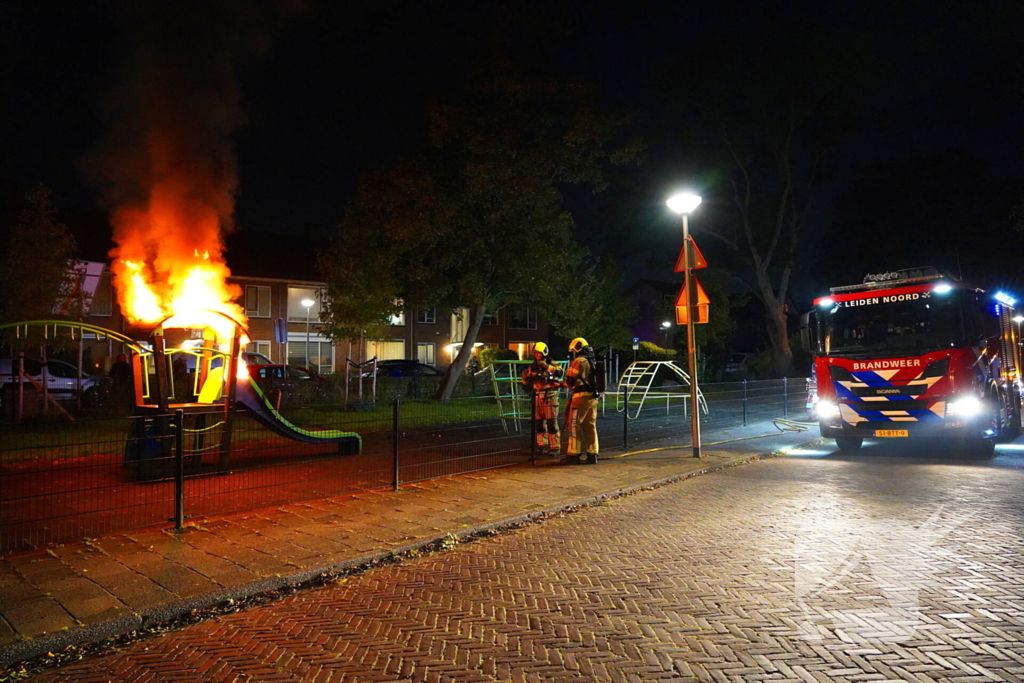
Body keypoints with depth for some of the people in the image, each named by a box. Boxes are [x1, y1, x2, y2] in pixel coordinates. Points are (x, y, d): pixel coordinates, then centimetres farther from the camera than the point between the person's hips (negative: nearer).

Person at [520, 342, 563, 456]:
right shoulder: (533, 366, 11)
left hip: (549, 396, -5)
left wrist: (547, 366, -31)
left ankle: (555, 447, -1)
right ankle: (542, 446, 20)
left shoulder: (551, 364, -4)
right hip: (537, 397, 6)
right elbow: (526, 382, 13)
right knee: (539, 423, 10)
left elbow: (559, 373, -25)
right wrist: (525, 375, -7)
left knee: (551, 423, -6)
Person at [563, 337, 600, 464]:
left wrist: (563, 383, 12)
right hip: (593, 397, 8)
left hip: (581, 397, -8)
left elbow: (570, 381, -10)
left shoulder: (579, 361, -11)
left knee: (574, 425, 0)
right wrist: (572, 384, 21)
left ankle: (574, 455, 1)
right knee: (590, 426, 11)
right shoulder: (593, 361, 15)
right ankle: (592, 455, 14)